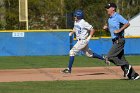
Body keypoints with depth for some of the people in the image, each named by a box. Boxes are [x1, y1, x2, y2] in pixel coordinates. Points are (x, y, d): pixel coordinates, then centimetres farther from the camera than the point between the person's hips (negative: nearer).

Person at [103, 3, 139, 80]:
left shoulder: (117, 16, -11)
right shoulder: (109, 19, 16)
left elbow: (127, 24, -19)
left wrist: (119, 30, -23)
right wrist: (106, 27, 8)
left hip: (119, 40, -10)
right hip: (115, 41, 10)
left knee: (110, 57, -14)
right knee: (121, 59, 8)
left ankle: (126, 66, -4)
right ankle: (133, 75, 11)